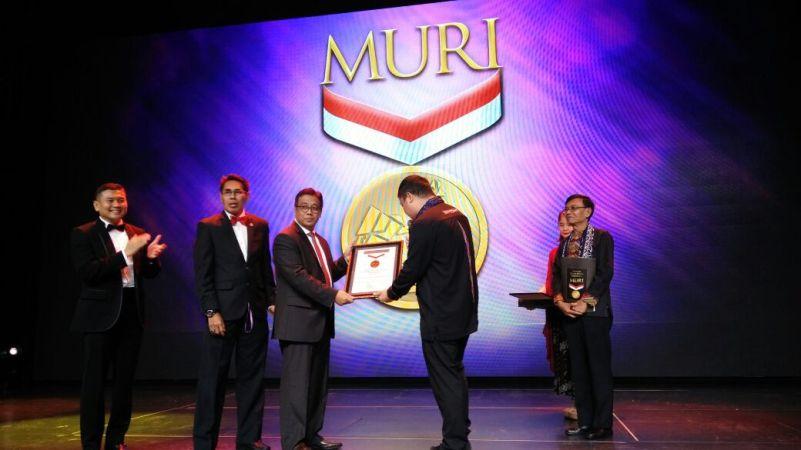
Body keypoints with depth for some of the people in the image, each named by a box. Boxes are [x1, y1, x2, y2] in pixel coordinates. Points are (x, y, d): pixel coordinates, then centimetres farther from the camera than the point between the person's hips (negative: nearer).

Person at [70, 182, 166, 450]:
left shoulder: (137, 234, 11)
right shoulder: (83, 234, -3)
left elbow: (150, 273, 10)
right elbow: (87, 272, -16)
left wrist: (151, 257, -12)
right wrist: (125, 253, -23)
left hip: (132, 312, 5)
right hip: (100, 314, -4)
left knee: (125, 379, 11)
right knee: (94, 381, 3)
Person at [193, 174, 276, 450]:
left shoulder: (260, 226, 11)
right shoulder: (208, 227, 0)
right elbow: (202, 275, -5)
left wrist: (272, 300, 5)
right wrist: (212, 312, -12)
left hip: (255, 313, 4)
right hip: (223, 313, -4)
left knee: (252, 377, 9)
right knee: (213, 379, 3)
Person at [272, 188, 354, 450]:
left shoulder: (320, 242, 19)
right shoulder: (286, 239, -10)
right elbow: (299, 277, -21)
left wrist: (346, 260, 11)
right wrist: (333, 296, -25)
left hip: (320, 323, 9)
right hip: (298, 323, -9)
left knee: (318, 382, 12)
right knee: (297, 383, -5)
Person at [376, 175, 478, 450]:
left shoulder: (424, 223, -18)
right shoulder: (458, 216, 9)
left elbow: (412, 270, -16)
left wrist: (390, 294, 2)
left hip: (439, 319, -9)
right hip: (464, 312, 9)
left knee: (445, 381, 3)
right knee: (455, 375, 21)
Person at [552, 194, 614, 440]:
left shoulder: (601, 237, -1)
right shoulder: (565, 242, 15)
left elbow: (605, 273, -10)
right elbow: (557, 274, 11)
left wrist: (585, 302, -17)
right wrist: (560, 300, -6)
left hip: (594, 311, -5)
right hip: (570, 311, 6)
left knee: (599, 368, -1)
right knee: (578, 368, 7)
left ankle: (603, 424, 6)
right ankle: (585, 422, 15)